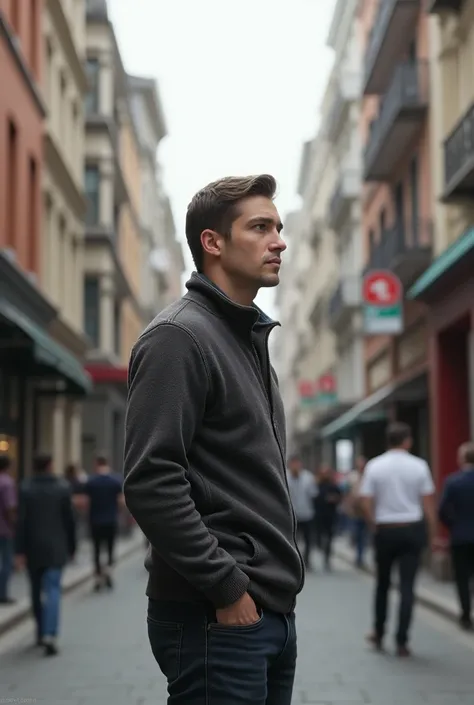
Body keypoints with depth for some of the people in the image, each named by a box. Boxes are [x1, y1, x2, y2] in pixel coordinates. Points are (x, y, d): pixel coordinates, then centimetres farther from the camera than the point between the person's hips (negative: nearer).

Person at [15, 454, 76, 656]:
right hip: (56, 548, -1)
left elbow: (21, 521, -8)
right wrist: (71, 547, 10)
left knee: (37, 590, 16)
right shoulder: (63, 488, -3)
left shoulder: (26, 489, -4)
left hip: (33, 549, 1)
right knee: (53, 589, -4)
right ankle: (50, 634, -19)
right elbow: (69, 520, 0)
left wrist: (20, 551, -7)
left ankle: (41, 632, 25)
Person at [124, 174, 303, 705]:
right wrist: (227, 587, -18)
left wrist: (279, 585, 15)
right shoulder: (179, 335, -11)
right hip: (218, 619, -9)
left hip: (273, 613, 9)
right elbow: (151, 481, -21)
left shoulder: (251, 338, 18)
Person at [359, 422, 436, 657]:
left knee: (382, 583, 18)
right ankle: (401, 641, -1)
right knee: (407, 586, 1)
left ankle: (378, 634, 27)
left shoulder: (374, 466, -4)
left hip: (385, 530, 1)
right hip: (412, 529, -1)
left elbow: (366, 503, -6)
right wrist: (432, 531, 6)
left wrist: (374, 525, 9)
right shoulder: (419, 466, -5)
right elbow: (428, 503, -4)